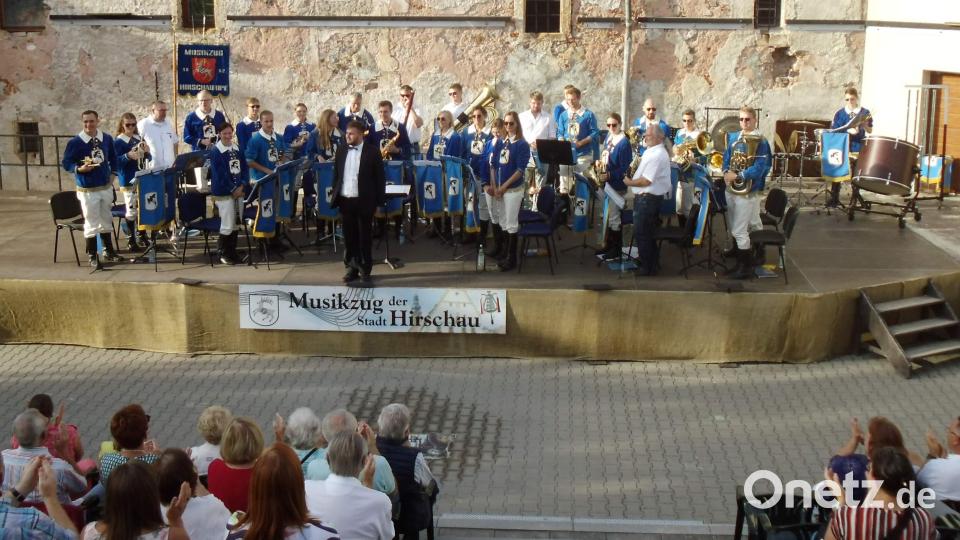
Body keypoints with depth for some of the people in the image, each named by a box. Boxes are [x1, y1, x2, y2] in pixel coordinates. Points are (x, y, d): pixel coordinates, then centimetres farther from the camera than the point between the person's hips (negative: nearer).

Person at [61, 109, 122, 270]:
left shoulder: (107, 139, 1)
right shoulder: (75, 142, -13)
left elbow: (113, 158, 17)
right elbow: (66, 163, -10)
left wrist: (112, 174, 9)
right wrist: (79, 169, -27)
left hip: (106, 187, 5)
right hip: (87, 190, -5)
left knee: (106, 220, 17)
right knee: (91, 224, -1)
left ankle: (108, 251, 31)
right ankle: (92, 256, 10)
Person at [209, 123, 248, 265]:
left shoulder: (237, 149, 9)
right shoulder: (216, 151, -9)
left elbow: (245, 168, 8)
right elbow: (219, 174, -14)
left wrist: (242, 186, -7)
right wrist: (232, 189, -15)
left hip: (239, 191, 6)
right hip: (224, 193, -6)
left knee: (236, 224, 11)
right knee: (227, 225, -6)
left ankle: (232, 252, 22)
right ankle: (222, 253, 8)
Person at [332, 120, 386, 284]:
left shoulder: (372, 152, -5)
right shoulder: (341, 150, 7)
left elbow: (379, 178, -3)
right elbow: (336, 174, 13)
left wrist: (379, 201, -6)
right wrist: (335, 196, 8)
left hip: (364, 201, -3)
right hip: (345, 200, 4)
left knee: (365, 236, 5)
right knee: (349, 237, 8)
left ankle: (365, 269, 16)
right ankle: (351, 268, 18)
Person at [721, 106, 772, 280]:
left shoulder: (761, 142, -12)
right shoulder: (733, 137, 9)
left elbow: (759, 168, -20)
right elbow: (727, 156, 13)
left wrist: (737, 176, -22)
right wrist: (726, 172, -7)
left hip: (748, 190, -7)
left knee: (739, 231, -7)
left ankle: (746, 267, 3)